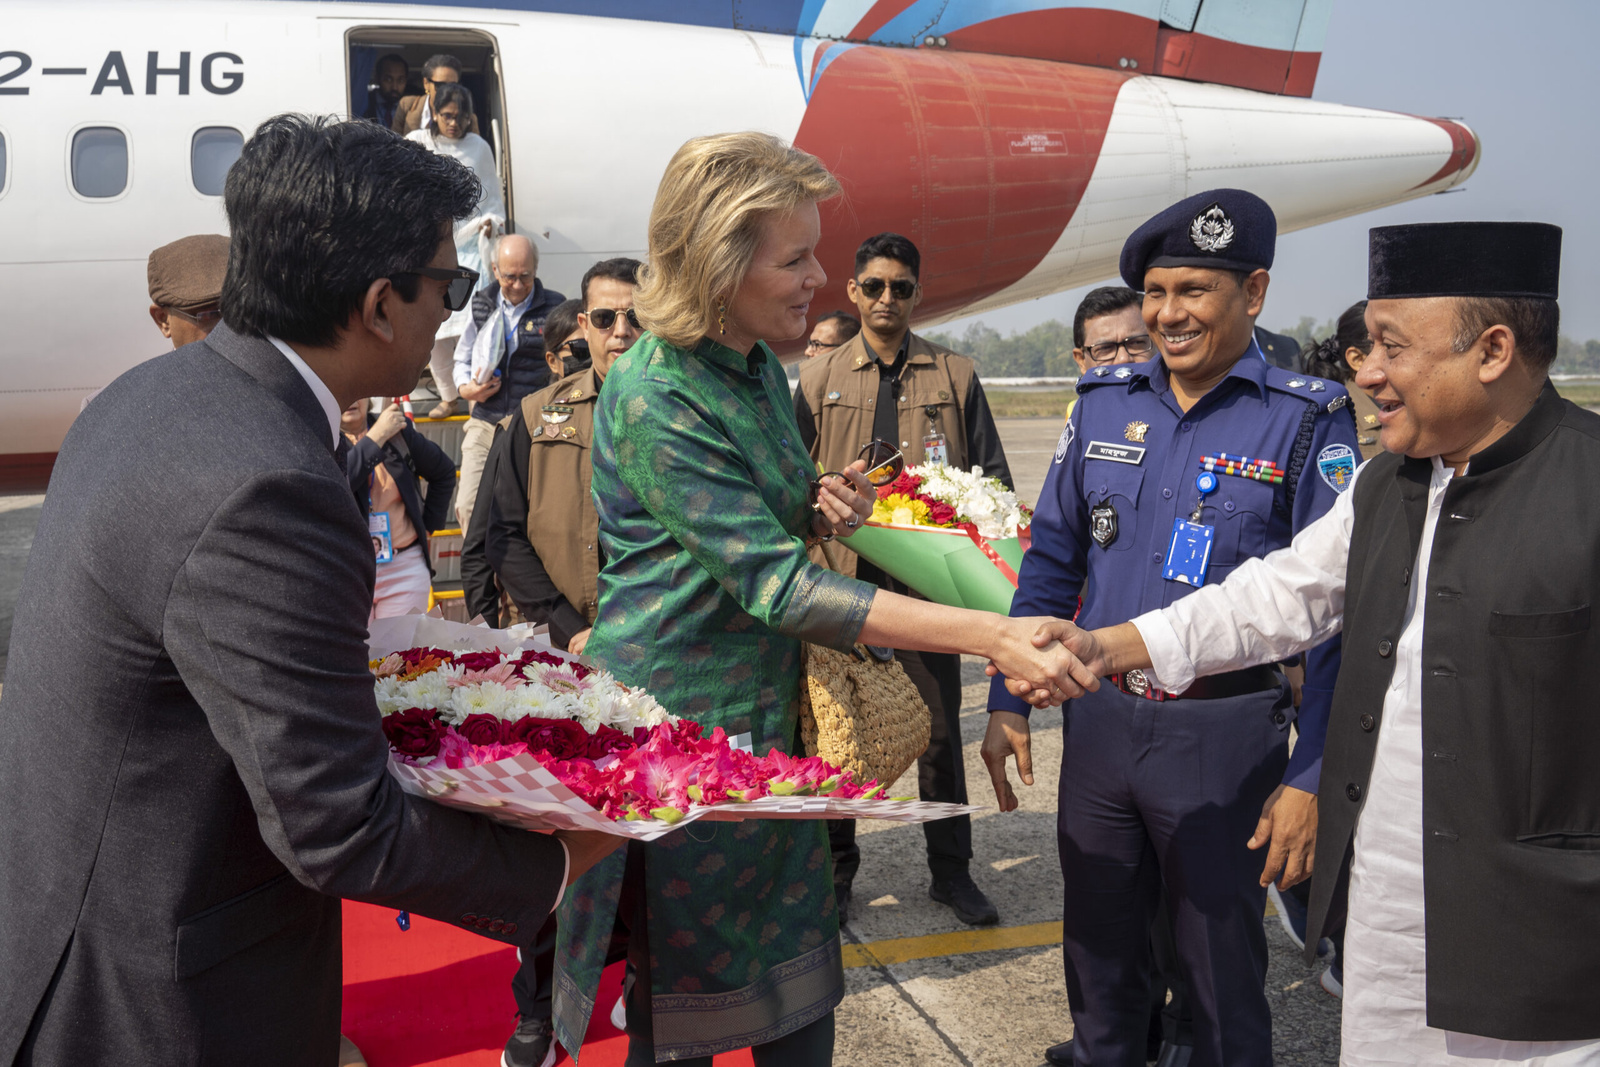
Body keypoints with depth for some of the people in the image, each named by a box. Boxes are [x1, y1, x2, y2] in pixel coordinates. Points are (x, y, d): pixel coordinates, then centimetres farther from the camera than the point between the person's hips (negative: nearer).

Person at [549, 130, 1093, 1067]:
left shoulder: (761, 367, 6)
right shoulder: (656, 397, -21)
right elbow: (777, 586, -28)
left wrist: (818, 511, -4)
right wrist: (993, 637, -32)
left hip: (769, 720, 7)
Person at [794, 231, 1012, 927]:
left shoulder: (956, 377, 9)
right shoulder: (817, 378, 9)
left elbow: (993, 475, 10)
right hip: (842, 578, 0)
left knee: (938, 727, 6)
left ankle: (951, 871, 21)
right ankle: (835, 868, 23)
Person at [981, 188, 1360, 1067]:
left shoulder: (1306, 421, -9)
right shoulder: (1103, 403, 3)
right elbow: (1051, 559, 8)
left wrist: (1311, 774, -12)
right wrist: (1008, 702, 4)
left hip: (1223, 731, -4)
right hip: (1099, 719, 4)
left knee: (1222, 964, 13)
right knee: (1099, 946, 19)